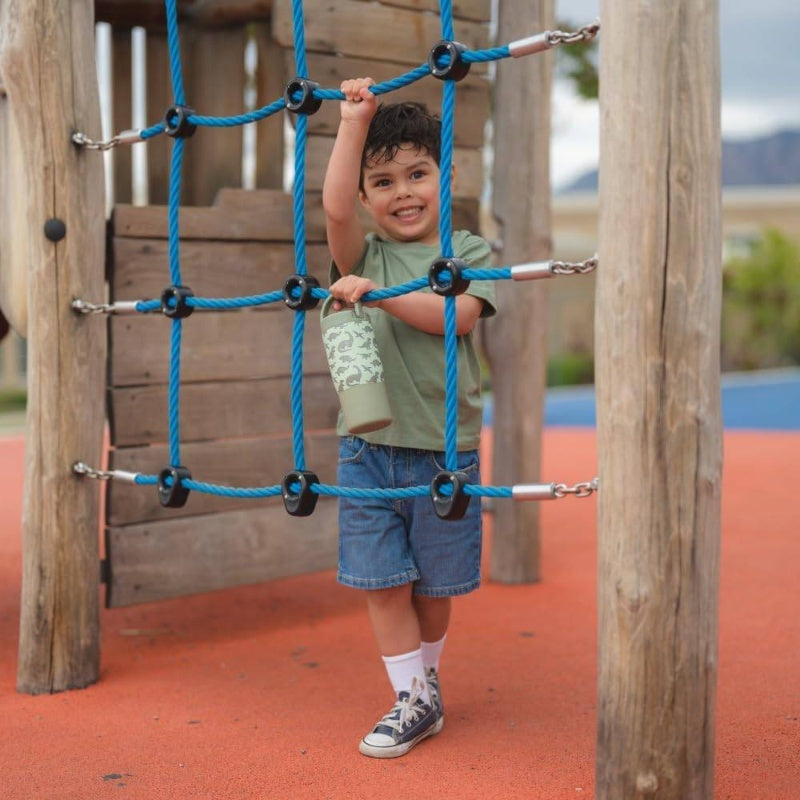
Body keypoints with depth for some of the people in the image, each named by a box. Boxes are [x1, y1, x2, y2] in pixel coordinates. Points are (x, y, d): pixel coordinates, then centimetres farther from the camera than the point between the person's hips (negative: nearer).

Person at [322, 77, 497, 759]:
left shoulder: (470, 252, 2)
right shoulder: (365, 255, 6)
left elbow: (457, 315, -15)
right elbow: (335, 207, -13)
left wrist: (377, 291, -20)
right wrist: (354, 122, -11)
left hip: (443, 447, -1)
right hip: (368, 446, 1)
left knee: (434, 585, 11)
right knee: (382, 582, 2)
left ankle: (426, 676, 34)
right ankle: (414, 701, 14)